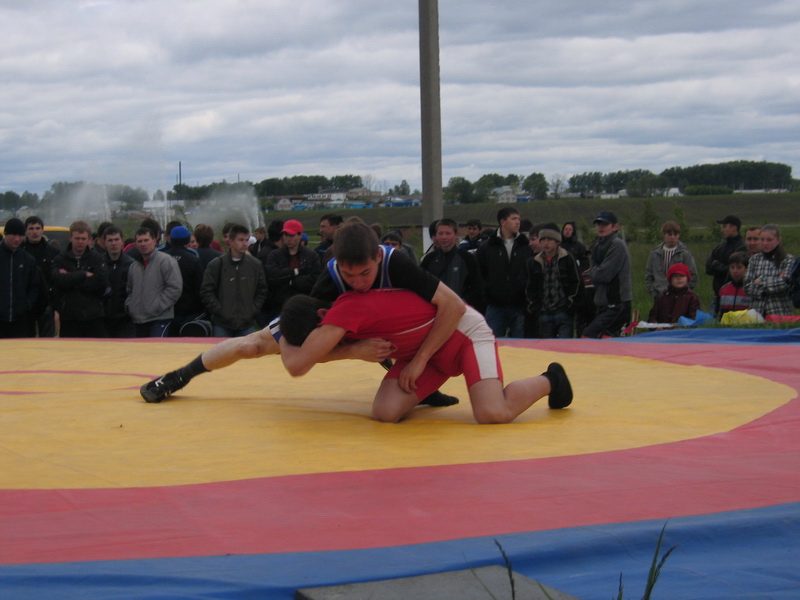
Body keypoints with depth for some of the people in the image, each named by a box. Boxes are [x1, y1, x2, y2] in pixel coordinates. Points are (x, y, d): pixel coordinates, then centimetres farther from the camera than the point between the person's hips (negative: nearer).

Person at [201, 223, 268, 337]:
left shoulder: (256, 264, 7)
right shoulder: (216, 265, -1)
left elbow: (262, 291, 13)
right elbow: (206, 292, -1)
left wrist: (253, 310, 1)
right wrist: (220, 311, -9)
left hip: (247, 325, 2)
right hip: (221, 325, -2)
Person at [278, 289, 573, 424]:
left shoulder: (345, 310, -32)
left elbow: (297, 365, -33)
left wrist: (284, 343, -13)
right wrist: (358, 350, -16)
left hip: (463, 329, -8)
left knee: (494, 414, -28)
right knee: (385, 412, -15)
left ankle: (549, 380, 5)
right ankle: (427, 390, 21)